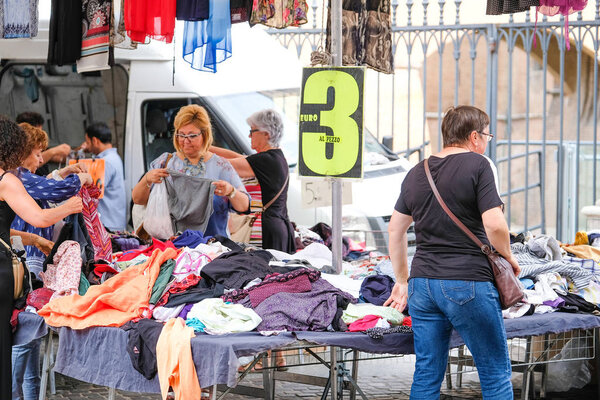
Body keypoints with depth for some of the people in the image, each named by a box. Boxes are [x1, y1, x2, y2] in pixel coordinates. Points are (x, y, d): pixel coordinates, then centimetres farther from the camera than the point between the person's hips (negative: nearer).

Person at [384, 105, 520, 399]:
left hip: (422, 283, 6)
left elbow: (395, 229, 18)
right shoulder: (476, 165, -7)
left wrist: (402, 281, 26)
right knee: (496, 374, 2)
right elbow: (494, 225, -15)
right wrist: (508, 258, 4)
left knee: (426, 376, 9)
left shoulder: (416, 173, 13)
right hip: (468, 283, -6)